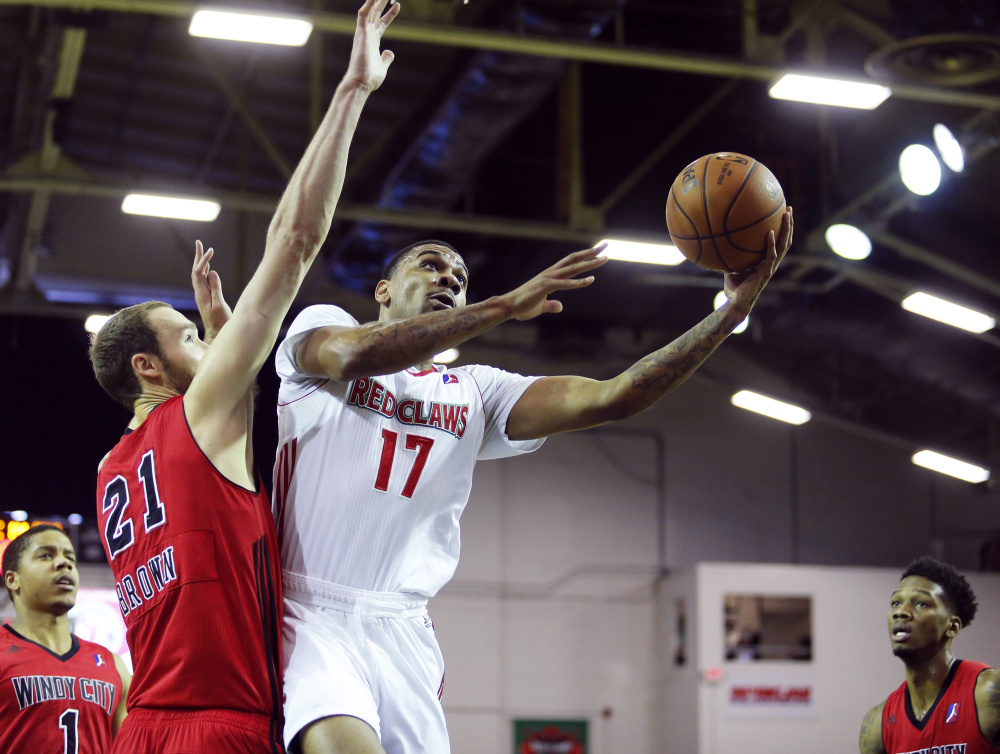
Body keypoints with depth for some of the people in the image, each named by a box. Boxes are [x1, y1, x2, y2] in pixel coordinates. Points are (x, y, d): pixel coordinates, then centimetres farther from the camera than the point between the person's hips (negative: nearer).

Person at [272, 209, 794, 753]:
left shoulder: (476, 394, 18)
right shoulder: (321, 324, 11)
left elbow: (610, 397, 5)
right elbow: (354, 355, -15)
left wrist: (733, 309, -4)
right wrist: (506, 305, -17)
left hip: (402, 633, 5)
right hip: (305, 613, -5)